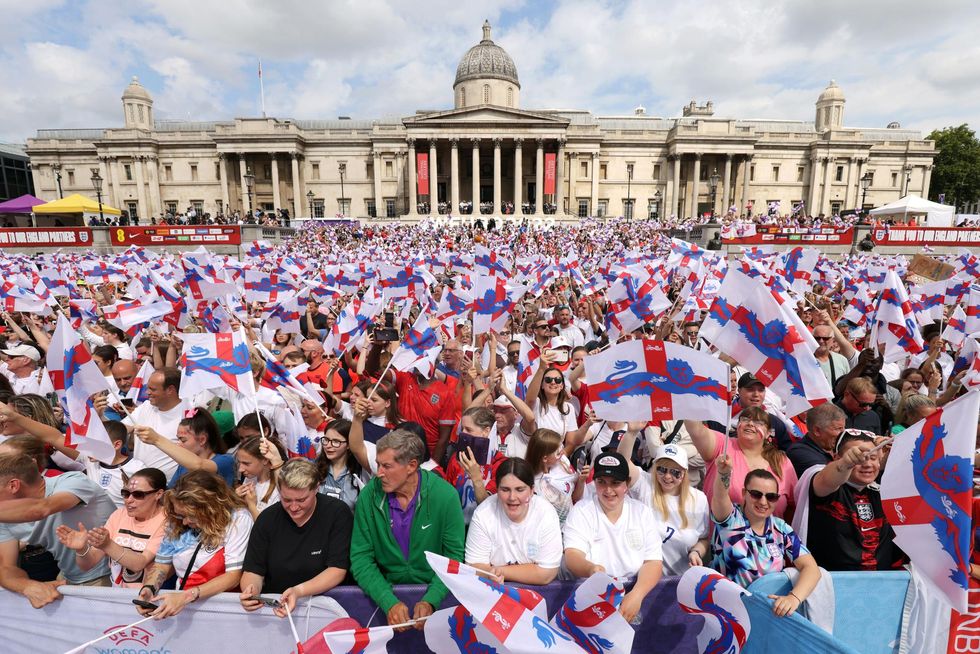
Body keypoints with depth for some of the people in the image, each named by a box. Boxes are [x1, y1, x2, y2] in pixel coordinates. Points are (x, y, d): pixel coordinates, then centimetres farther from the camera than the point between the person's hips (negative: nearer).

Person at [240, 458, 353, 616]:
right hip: (273, 603, 3)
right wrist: (251, 589, -22)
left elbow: (337, 569, -13)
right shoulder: (267, 518, 0)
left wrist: (298, 591, -27)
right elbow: (253, 571, 1)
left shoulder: (337, 513, -11)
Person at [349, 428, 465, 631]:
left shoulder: (445, 495, -14)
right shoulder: (369, 495, -9)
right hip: (385, 591, 1)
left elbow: (454, 556, -7)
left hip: (434, 593, -1)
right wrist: (389, 602, -19)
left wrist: (430, 601, -20)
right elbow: (361, 557, -6)